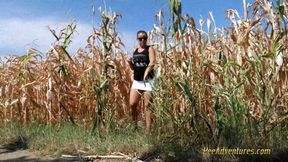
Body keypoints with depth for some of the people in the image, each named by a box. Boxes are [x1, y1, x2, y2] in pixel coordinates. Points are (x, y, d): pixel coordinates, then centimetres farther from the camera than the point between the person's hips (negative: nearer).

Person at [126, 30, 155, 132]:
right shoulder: (135, 50, 14)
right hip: (136, 81, 5)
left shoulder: (149, 49, -2)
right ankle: (135, 126, 20)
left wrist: (145, 74, -25)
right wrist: (130, 62, -2)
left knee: (147, 106, -3)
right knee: (132, 104, 0)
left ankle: (148, 130, 2)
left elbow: (152, 63, -17)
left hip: (148, 80, -5)